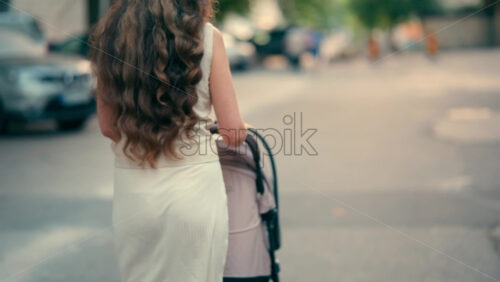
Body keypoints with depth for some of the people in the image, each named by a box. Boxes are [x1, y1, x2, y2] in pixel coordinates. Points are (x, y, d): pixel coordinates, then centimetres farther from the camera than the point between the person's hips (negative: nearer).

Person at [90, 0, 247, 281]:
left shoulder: (110, 35, 3)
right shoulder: (207, 37, -6)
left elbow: (108, 127, 10)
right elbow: (234, 133, -5)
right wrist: (241, 130, 18)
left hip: (131, 190, 3)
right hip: (194, 184, -3)